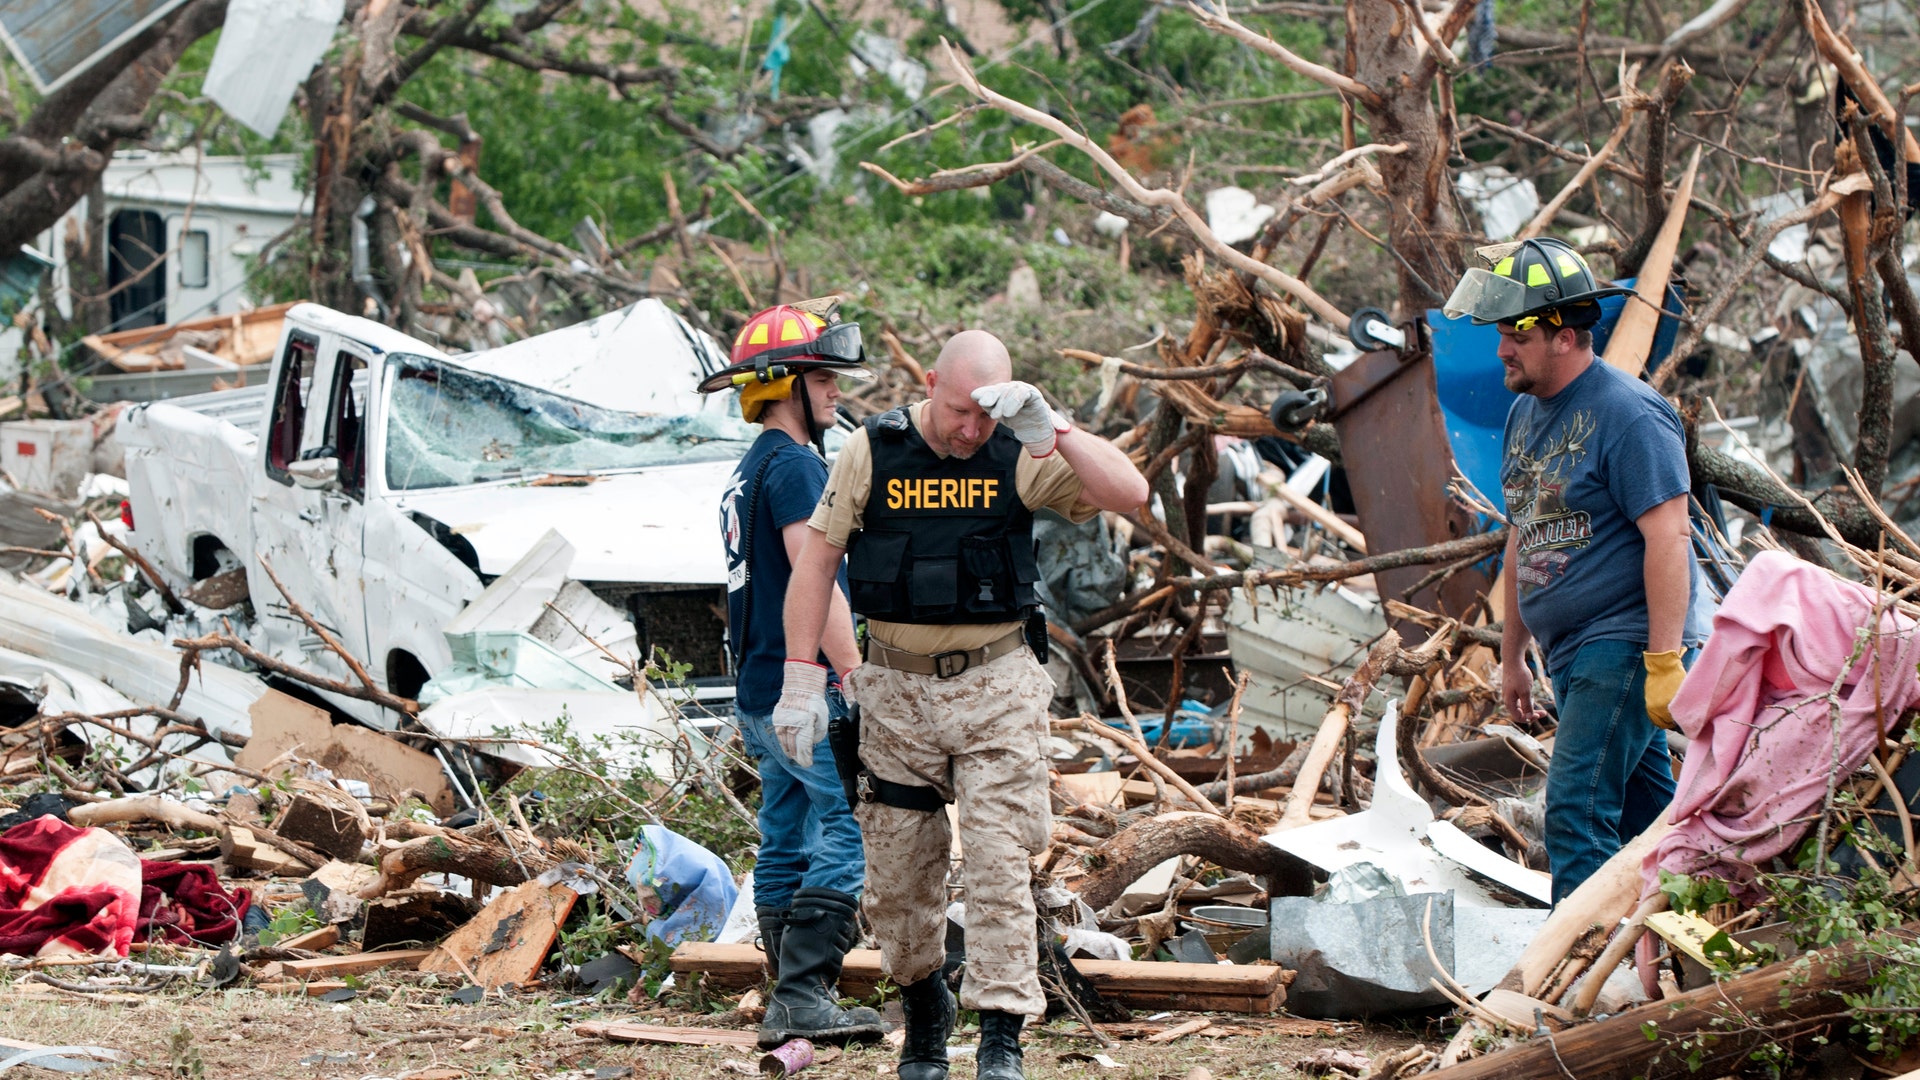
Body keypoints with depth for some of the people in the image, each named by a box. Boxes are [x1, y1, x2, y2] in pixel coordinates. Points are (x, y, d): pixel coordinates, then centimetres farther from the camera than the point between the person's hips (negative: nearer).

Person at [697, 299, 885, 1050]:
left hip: (762, 691, 10)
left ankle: (789, 1011, 10)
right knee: (853, 826, -13)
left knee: (787, 841, 9)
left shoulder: (747, 473, 20)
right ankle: (804, 994, -20)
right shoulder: (794, 465, -12)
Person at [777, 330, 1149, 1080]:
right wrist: (801, 674, -3)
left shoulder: (1020, 457, -6)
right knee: (897, 871, 8)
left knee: (999, 860, -10)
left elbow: (1129, 494, -17)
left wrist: (1051, 431, -28)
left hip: (995, 687, -1)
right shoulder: (872, 453, -3)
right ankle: (922, 1007, 29)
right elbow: (818, 558, 2)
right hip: (896, 687, 2)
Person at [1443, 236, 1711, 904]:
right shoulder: (1525, 413, 15)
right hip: (1572, 650, 9)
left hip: (1628, 645, -9)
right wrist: (1512, 655, 24)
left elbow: (1668, 535, -19)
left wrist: (1666, 661, -24)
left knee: (1578, 808, -15)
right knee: (1645, 815, 13)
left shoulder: (1627, 413, -13)